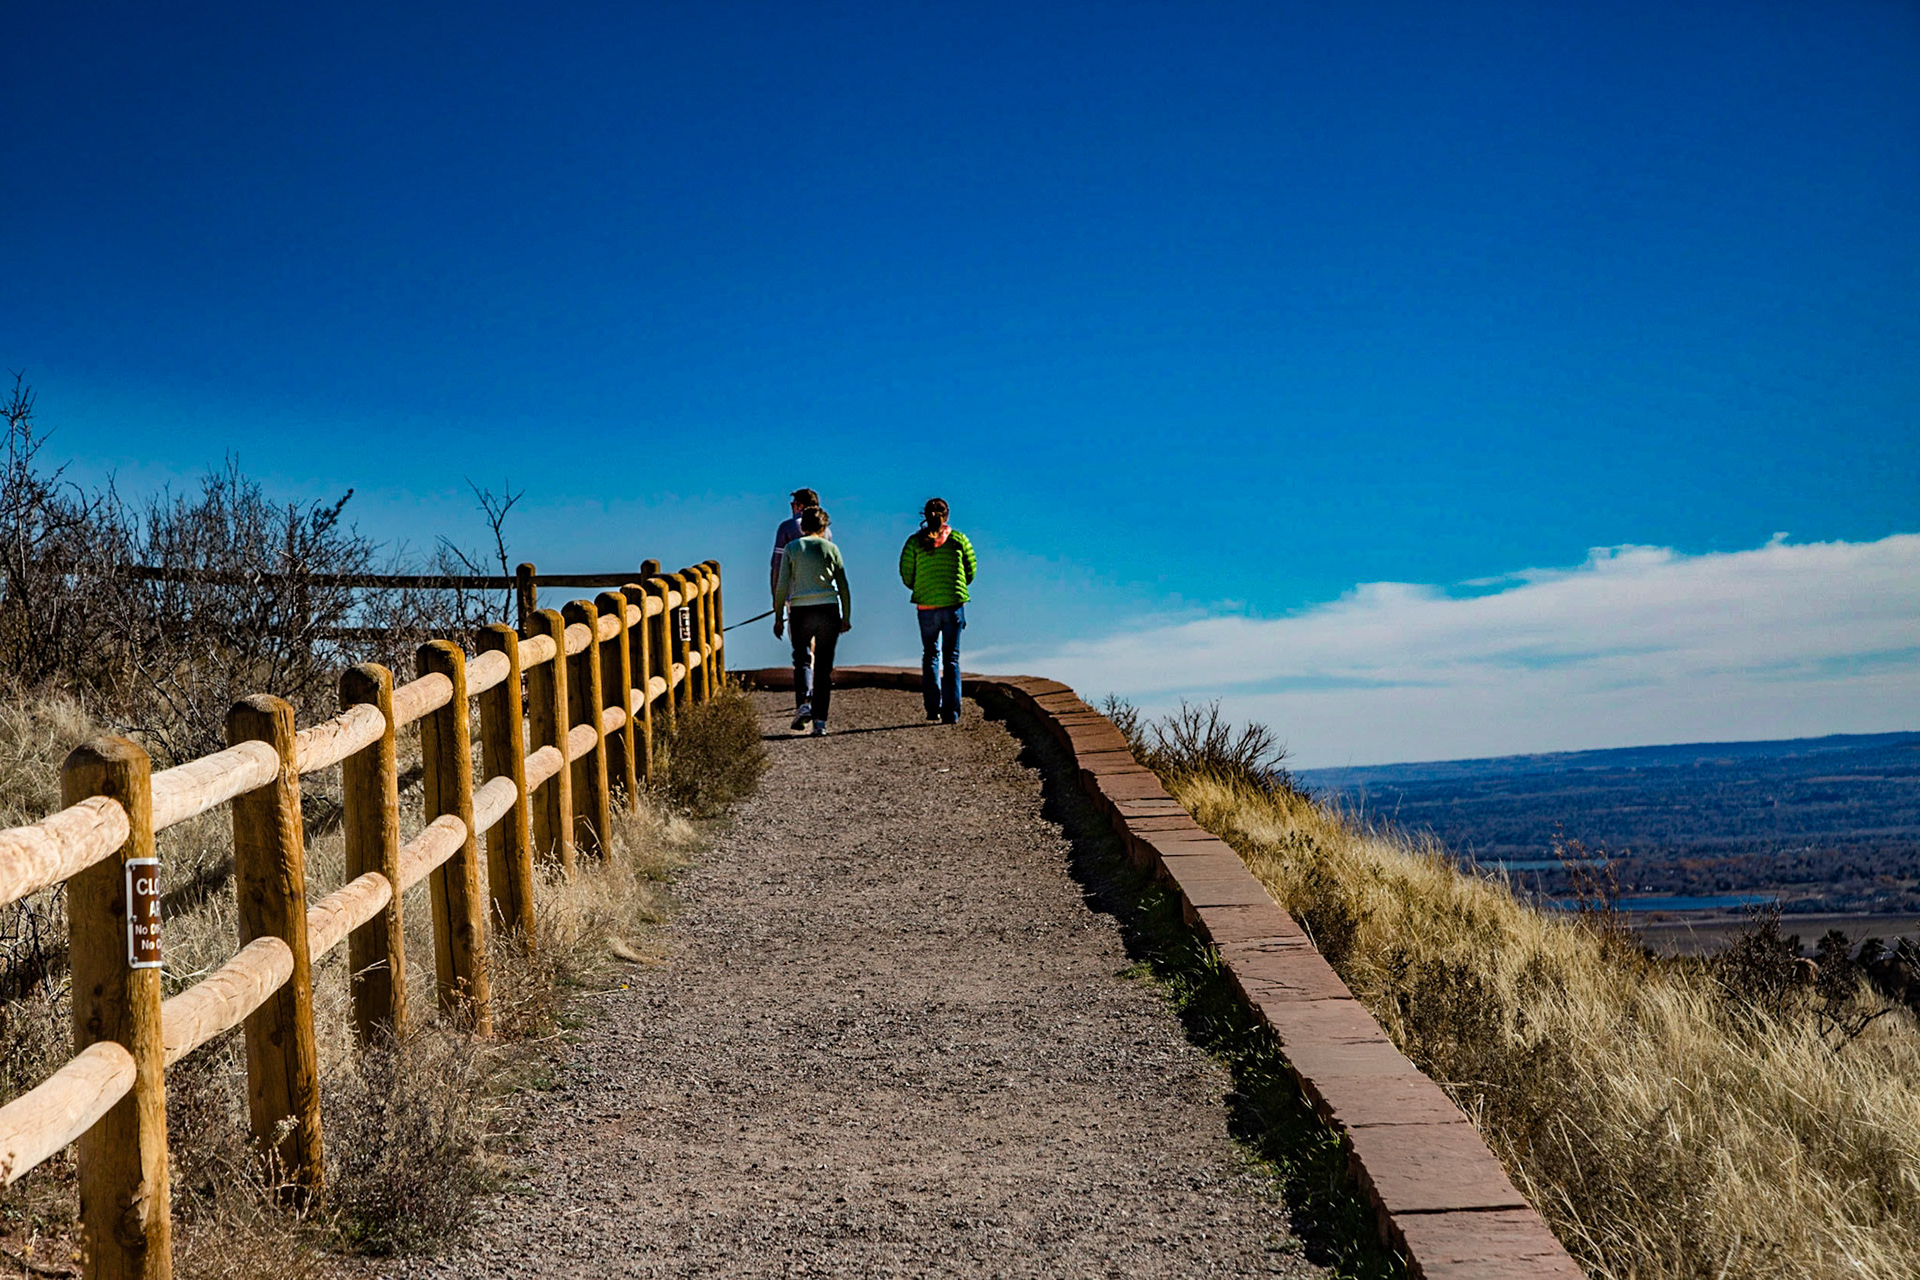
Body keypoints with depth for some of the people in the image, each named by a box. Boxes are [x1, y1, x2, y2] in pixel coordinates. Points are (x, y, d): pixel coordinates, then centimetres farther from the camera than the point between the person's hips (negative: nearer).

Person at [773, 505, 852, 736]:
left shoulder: (792, 548, 5)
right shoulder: (830, 548, 6)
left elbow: (782, 585, -1)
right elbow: (843, 587, 5)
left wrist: (778, 617, 5)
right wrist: (846, 617, 12)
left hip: (800, 611, -1)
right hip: (828, 609, 1)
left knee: (802, 659, 12)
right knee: (824, 666, 6)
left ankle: (803, 703, -14)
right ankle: (820, 719, 2)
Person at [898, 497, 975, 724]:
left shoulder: (915, 542, -2)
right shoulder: (959, 539, -1)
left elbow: (906, 575, -1)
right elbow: (971, 571, 5)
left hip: (926, 607, 0)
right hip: (954, 605, 0)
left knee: (929, 656, 16)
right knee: (951, 658, 7)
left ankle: (933, 708, 11)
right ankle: (951, 712, 2)